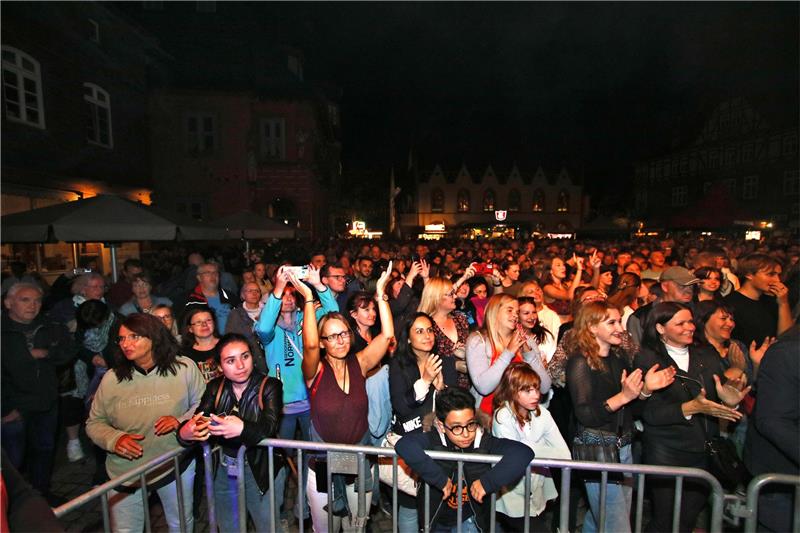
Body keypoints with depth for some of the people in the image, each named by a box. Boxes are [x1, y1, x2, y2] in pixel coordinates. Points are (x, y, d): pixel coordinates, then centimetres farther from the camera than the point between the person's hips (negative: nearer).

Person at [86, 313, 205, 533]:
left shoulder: (184, 368, -15)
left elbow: (202, 404, -5)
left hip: (175, 465, 0)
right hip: (125, 471, 1)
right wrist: (114, 439, -18)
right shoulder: (111, 378, -11)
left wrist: (181, 421, -22)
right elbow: (94, 423, 0)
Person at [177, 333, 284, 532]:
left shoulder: (269, 386, -16)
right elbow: (197, 420, -12)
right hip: (224, 471, 4)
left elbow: (269, 426, -28)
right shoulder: (215, 387, -3)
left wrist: (242, 429, -48)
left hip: (259, 470, -3)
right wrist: (184, 433, -35)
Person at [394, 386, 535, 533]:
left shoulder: (485, 443, -21)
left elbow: (524, 452, -31)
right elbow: (404, 445, -41)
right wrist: (440, 479, -37)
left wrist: (488, 482, -33)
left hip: (469, 519, 0)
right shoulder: (433, 441, -23)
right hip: (435, 519, 0)